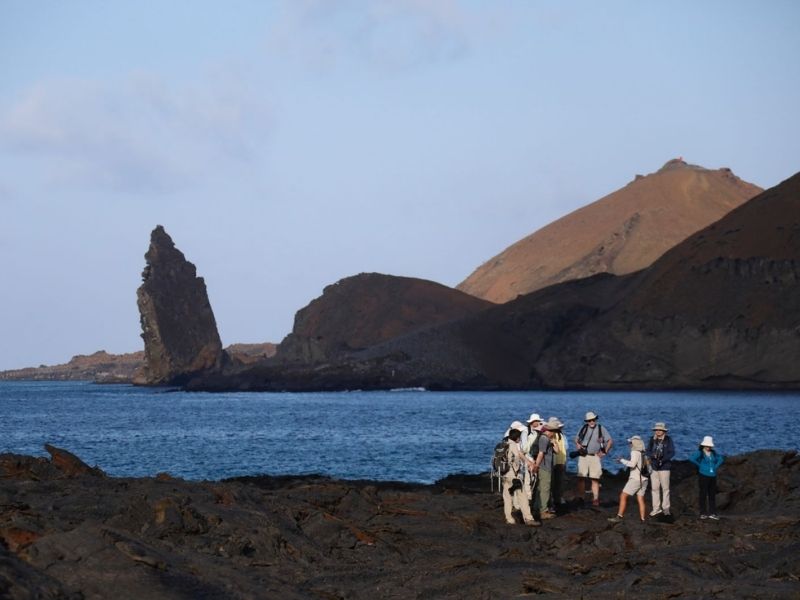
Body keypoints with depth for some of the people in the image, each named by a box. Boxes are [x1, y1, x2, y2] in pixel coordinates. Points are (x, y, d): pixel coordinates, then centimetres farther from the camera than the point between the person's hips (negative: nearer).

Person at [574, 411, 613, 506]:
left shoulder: (601, 429, 0)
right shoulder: (584, 428, 7)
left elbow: (610, 441, 4)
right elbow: (577, 439, 20)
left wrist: (605, 452, -1)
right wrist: (577, 444, -1)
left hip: (595, 457, -2)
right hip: (583, 456, 2)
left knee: (595, 479, -4)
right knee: (581, 478, -3)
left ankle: (595, 499, -2)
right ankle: (580, 498, 3)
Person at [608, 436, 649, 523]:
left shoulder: (635, 452, -11)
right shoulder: (643, 453, 12)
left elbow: (632, 464, -23)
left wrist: (622, 460, -12)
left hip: (635, 479, -8)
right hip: (643, 479, 8)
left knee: (623, 496, -4)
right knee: (640, 499, 7)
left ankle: (619, 516, -9)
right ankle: (642, 519, 2)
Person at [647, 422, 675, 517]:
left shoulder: (668, 440, -3)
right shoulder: (652, 439, 6)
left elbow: (672, 452, -6)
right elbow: (648, 451, 6)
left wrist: (663, 460, -19)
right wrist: (653, 455, -17)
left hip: (664, 467, -3)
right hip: (654, 466, 3)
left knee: (665, 488, 0)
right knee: (654, 488, 4)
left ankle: (666, 508, 7)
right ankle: (656, 508, 11)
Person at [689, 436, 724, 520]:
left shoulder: (713, 453, 9)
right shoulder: (700, 453, -7)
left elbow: (720, 458, 25)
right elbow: (691, 458, -22)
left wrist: (716, 466, 10)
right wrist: (699, 465, -14)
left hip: (712, 476, 5)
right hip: (703, 476, -5)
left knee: (712, 495, 5)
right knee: (703, 495, 0)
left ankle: (712, 513, 8)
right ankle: (703, 513, 5)